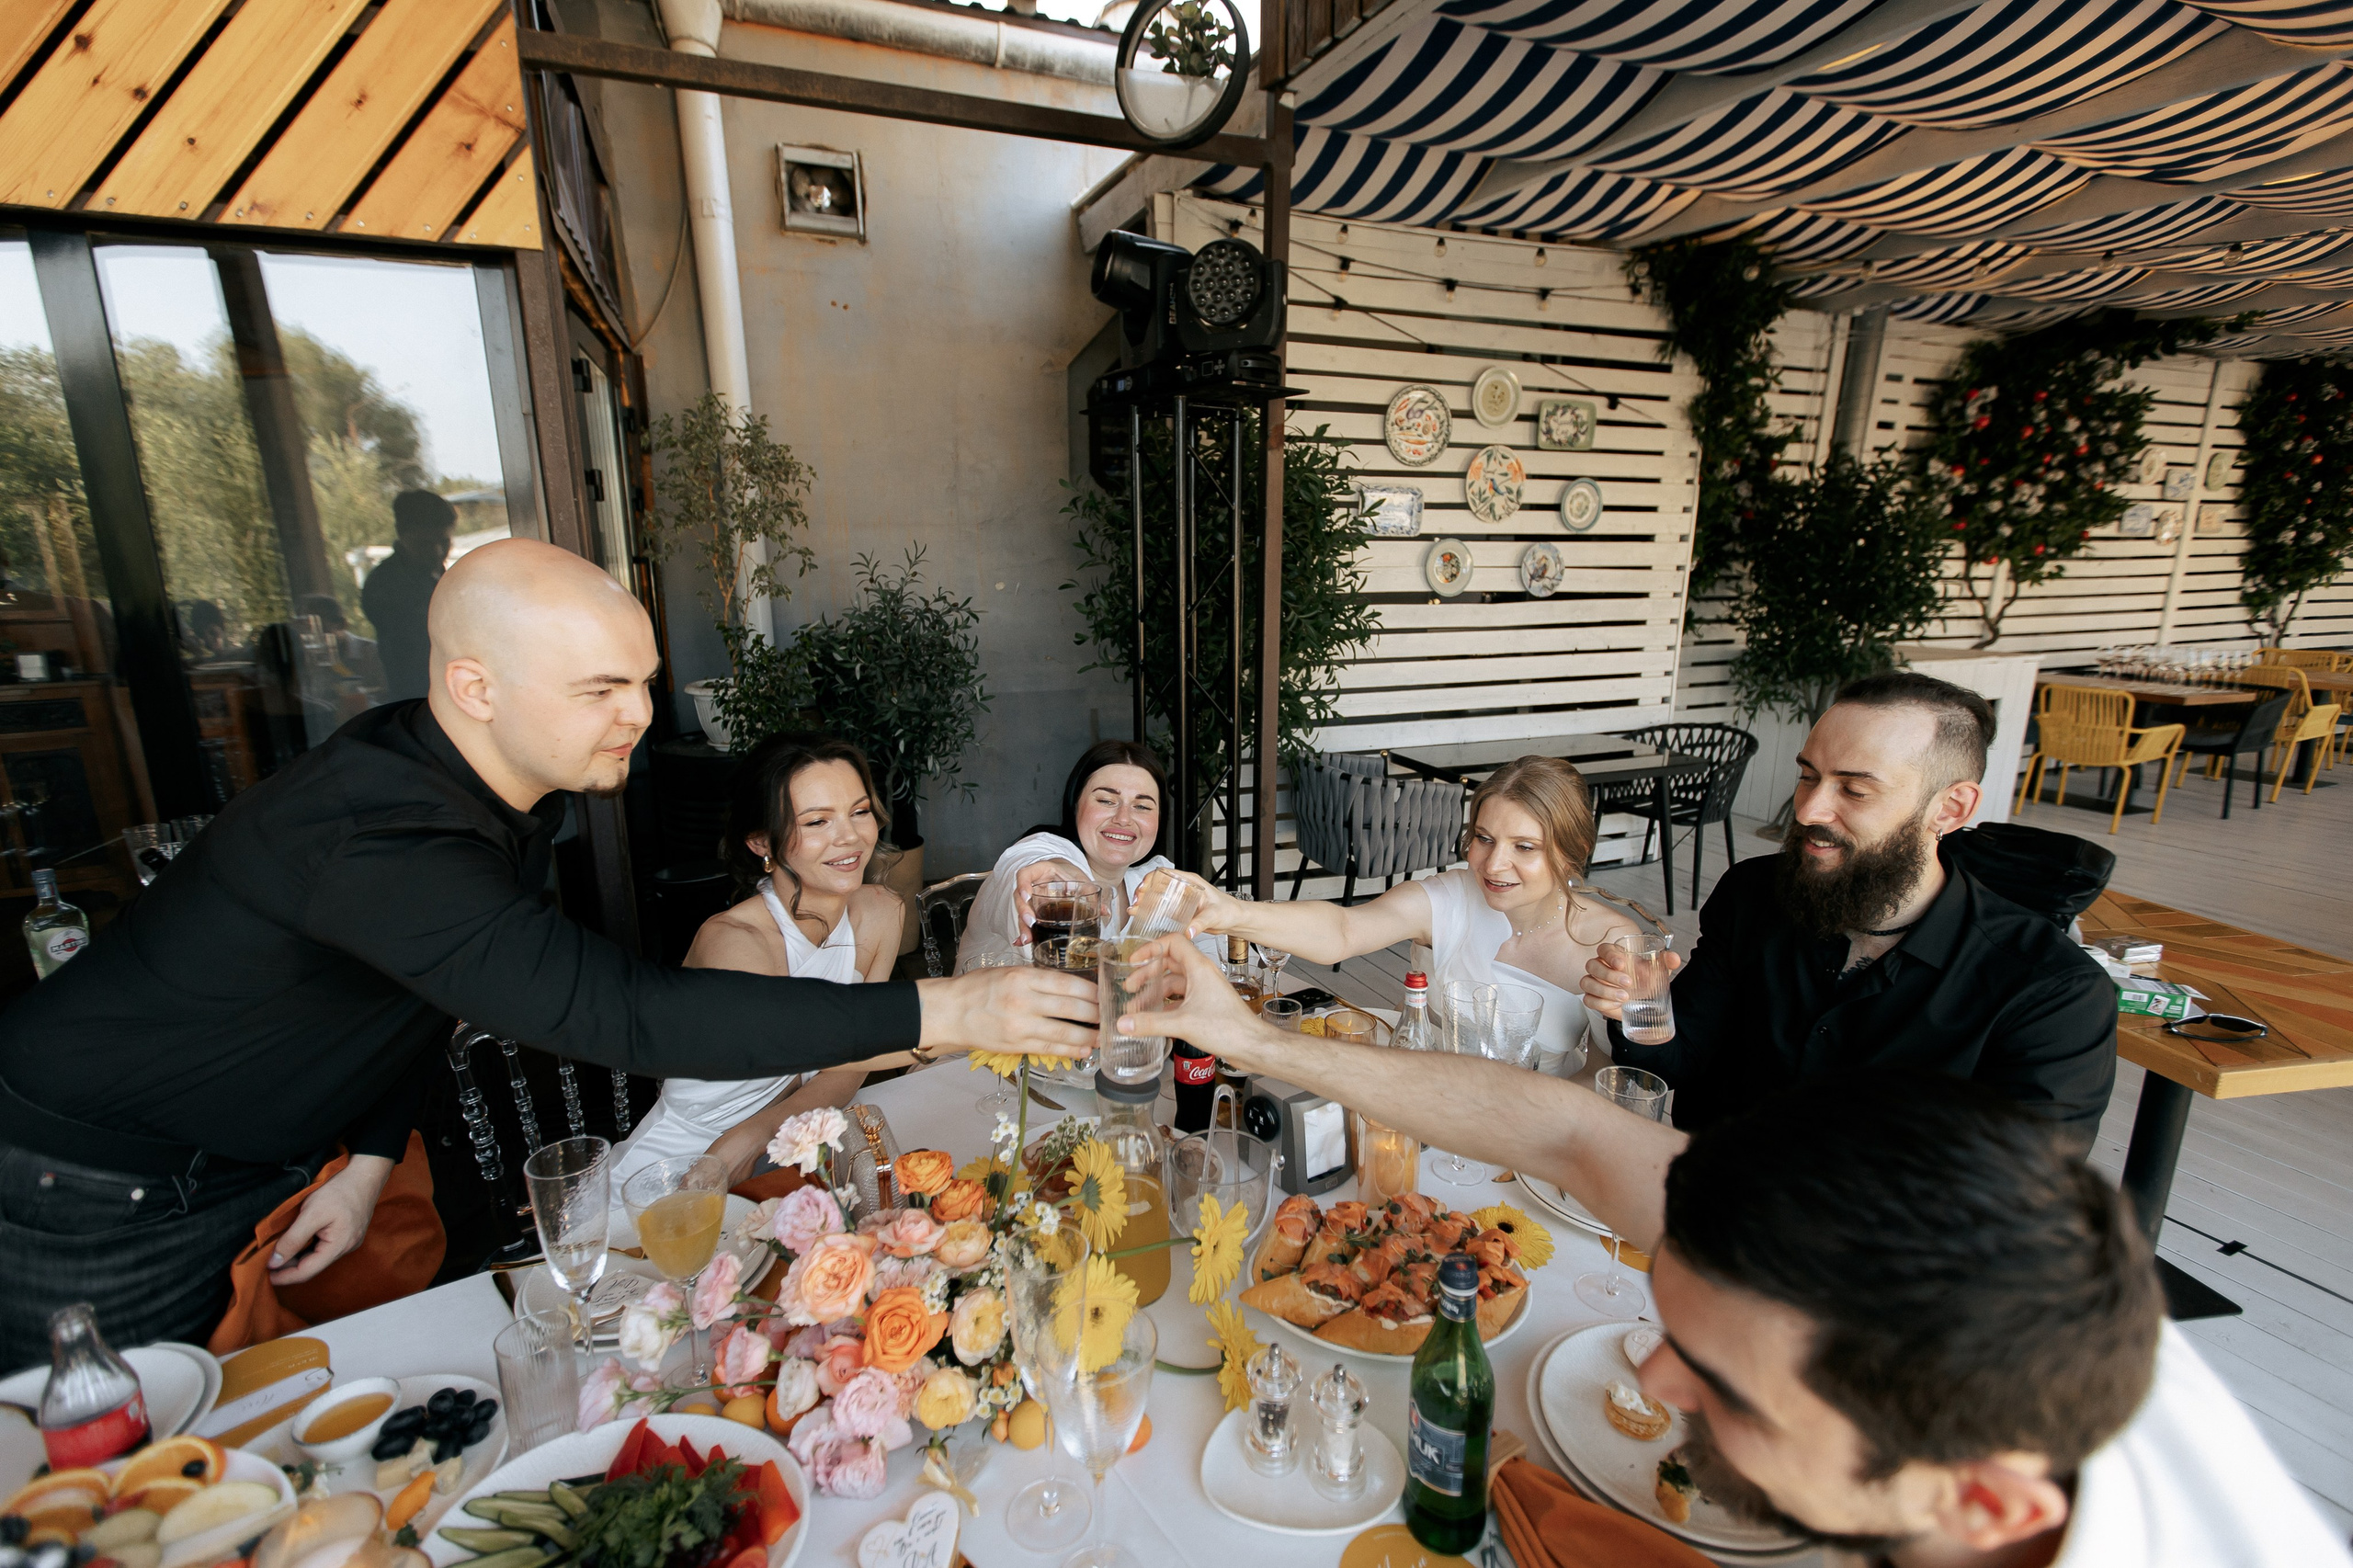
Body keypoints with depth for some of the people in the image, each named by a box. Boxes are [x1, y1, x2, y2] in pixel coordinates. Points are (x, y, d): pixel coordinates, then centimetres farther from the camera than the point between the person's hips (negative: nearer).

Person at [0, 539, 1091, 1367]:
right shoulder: (373, 831, -39)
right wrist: (931, 1015, -51)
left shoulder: (517, 786, -9)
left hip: (246, 1164, 7)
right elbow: (614, 1012, -49)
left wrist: (370, 1159, 1)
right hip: (97, 1191, -7)